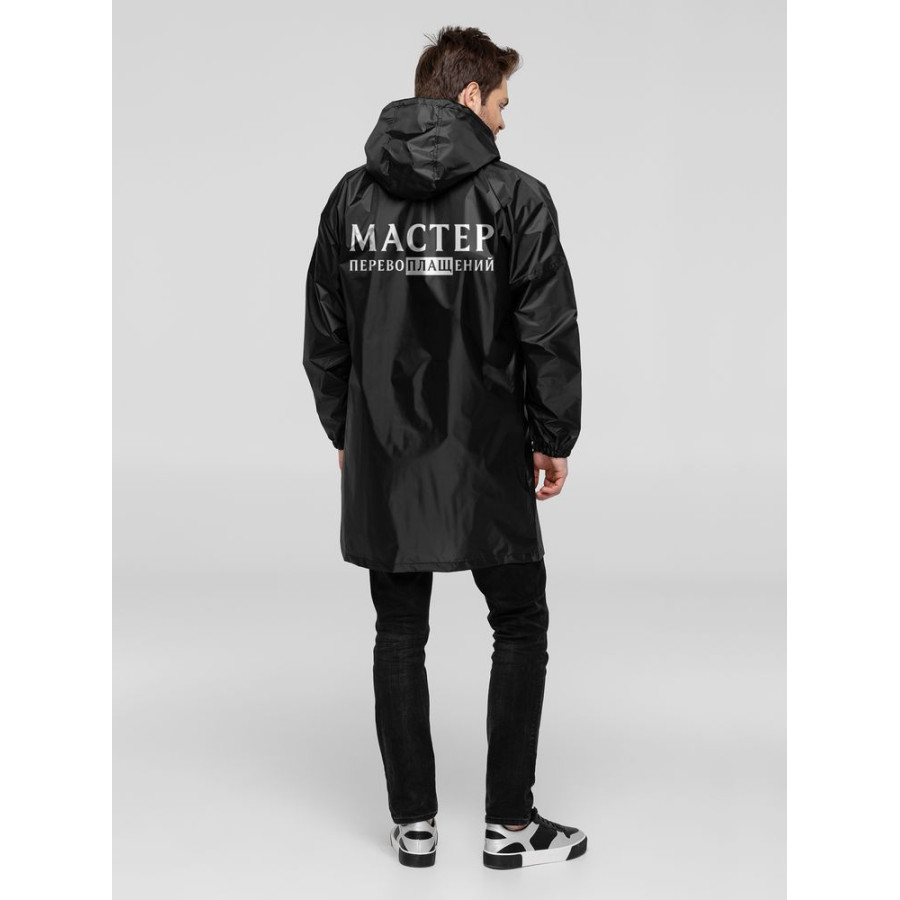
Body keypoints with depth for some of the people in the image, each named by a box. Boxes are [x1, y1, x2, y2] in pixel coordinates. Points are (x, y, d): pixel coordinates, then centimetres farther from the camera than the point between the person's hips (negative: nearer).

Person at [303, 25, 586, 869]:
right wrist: (554, 440, 2)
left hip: (383, 458, 4)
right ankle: (510, 823, 13)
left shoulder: (352, 196, 4)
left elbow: (323, 335, 8)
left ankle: (413, 822, 17)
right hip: (487, 457, -3)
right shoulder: (514, 197, -9)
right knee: (519, 627, 10)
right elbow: (549, 332, -9)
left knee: (399, 634, 12)